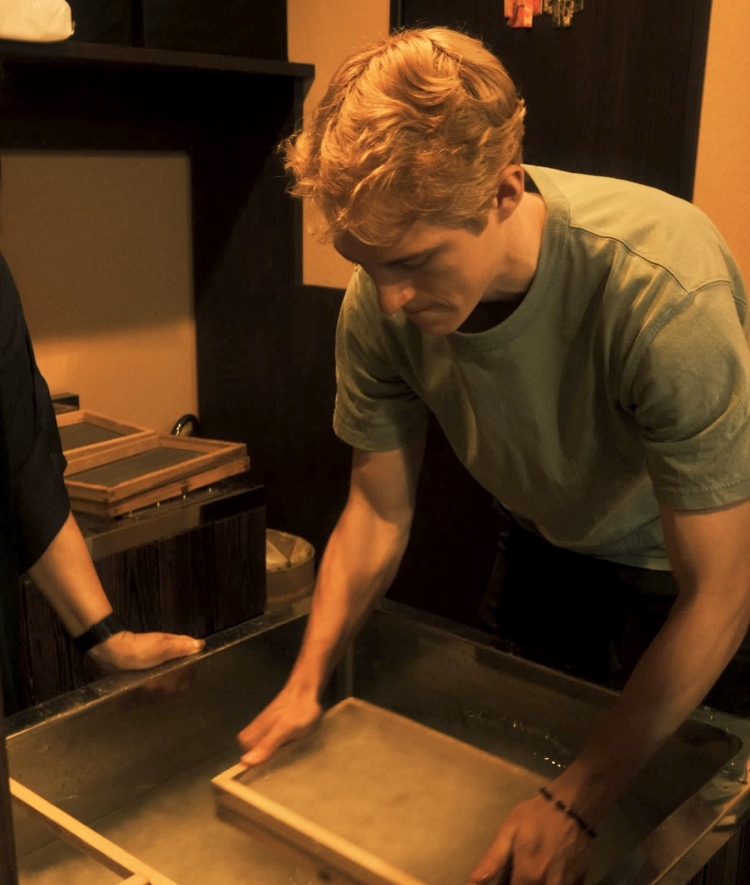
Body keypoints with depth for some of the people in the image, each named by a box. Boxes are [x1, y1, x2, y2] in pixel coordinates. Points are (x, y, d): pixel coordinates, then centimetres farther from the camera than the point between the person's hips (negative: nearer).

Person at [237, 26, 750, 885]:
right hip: (546, 543, 4)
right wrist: (306, 682, -24)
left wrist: (577, 804, -33)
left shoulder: (665, 291, -42)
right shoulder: (380, 301, -27)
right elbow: (378, 511, -14)